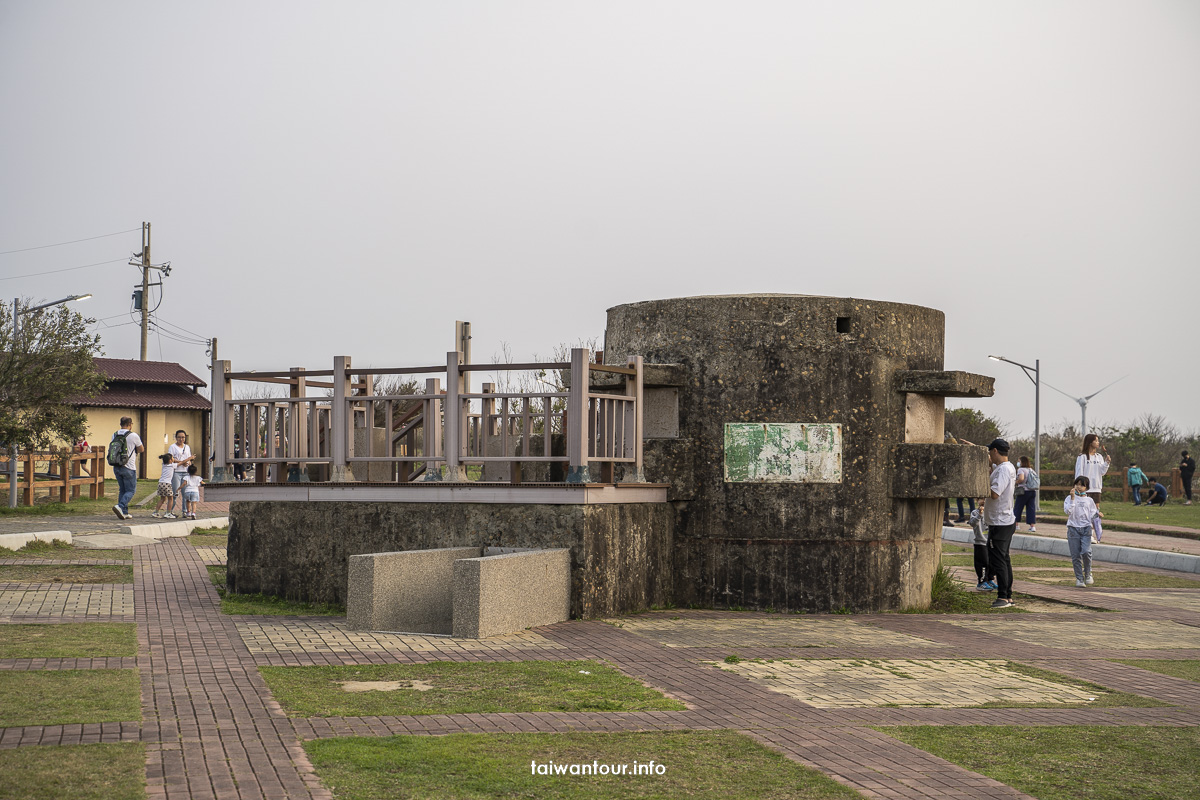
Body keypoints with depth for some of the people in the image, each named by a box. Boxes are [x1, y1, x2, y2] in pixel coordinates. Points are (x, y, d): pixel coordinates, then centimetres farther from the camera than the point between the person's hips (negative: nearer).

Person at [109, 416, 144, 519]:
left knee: (122, 490, 14)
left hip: (116, 467, 6)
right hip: (128, 468, -6)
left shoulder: (114, 435, 5)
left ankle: (124, 513, 13)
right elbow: (141, 449, 2)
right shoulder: (133, 436, -10)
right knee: (130, 490, 2)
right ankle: (120, 506, -19)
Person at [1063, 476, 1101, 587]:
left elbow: (1092, 514, 17)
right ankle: (1079, 578, 8)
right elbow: (1067, 511, -12)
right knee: (1075, 555, -2)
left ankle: (1088, 574, 5)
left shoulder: (1089, 500, 11)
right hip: (1073, 528, -1)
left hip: (1086, 528, 1)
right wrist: (1073, 498, -16)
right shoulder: (1069, 498, 3)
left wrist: (1097, 513, -5)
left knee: (1086, 552, -17)